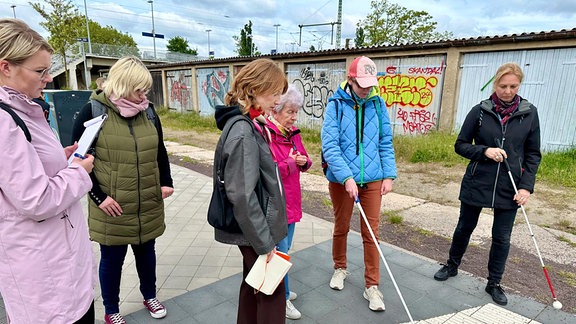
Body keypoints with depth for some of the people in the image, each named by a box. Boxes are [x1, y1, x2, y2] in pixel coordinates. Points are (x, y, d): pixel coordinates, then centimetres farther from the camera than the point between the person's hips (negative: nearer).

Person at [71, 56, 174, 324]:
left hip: (149, 204, 4)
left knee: (146, 251, 19)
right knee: (112, 258, 13)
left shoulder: (148, 111, 3)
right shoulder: (93, 111, -11)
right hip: (111, 207, -3)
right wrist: (98, 196, -12)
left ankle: (149, 296, 43)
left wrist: (166, 181, 2)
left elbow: (160, 151, 13)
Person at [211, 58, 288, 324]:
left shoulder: (251, 125, 6)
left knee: (253, 284, 23)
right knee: (272, 291, 7)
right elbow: (242, 195, -26)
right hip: (253, 231, -9)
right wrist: (264, 242, -19)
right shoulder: (243, 132, -24)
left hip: (253, 229, 9)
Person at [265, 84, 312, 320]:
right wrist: (290, 164, -18)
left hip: (291, 201, 8)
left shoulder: (292, 133, 8)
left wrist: (304, 161, -6)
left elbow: (304, 159, 16)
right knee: (280, 251, 3)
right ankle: (283, 298, 22)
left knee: (284, 249, 20)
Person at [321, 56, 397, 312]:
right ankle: (340, 268, 40)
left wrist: (389, 175, -1)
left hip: (372, 179, 2)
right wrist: (347, 177, -22)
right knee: (341, 228, 16)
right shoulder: (336, 104, -9)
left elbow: (386, 143, 5)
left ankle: (372, 286, 20)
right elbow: (329, 146, -15)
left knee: (371, 232, 6)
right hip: (342, 180, -2)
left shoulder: (378, 104, 0)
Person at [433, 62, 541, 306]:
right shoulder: (480, 111, -5)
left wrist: (526, 186, -6)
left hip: (509, 188, 1)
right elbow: (460, 145, -1)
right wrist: (485, 151, -18)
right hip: (476, 184, 0)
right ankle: (452, 266, 39)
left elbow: (533, 155, 4)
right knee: (464, 228, 16)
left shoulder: (529, 113, -1)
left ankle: (494, 283, 29)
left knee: (502, 237, 9)